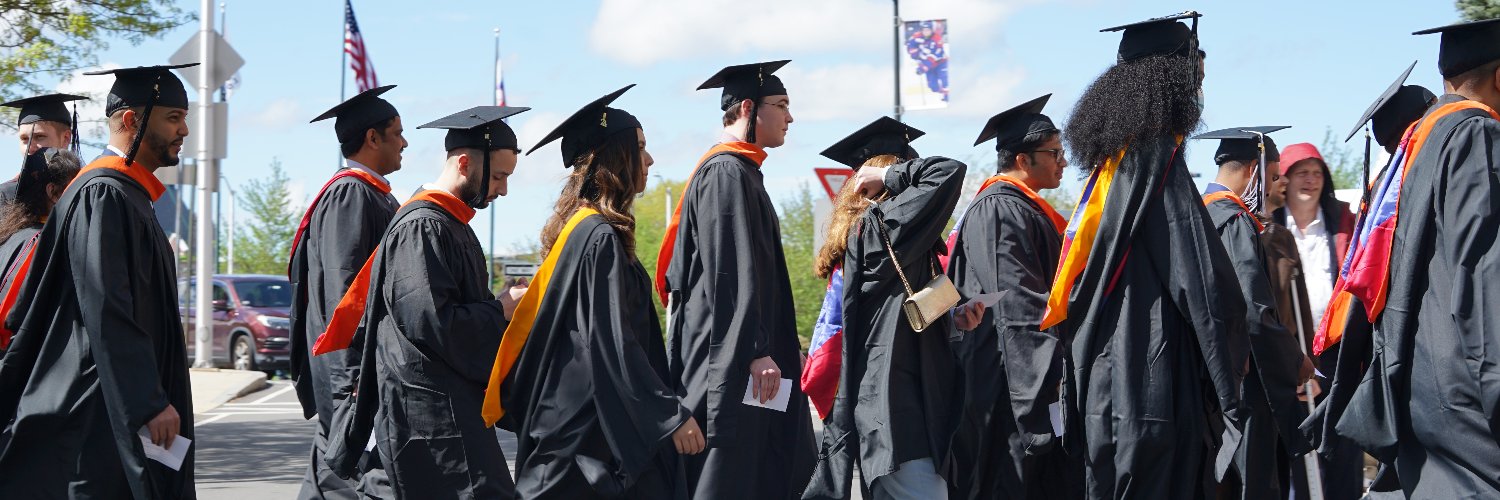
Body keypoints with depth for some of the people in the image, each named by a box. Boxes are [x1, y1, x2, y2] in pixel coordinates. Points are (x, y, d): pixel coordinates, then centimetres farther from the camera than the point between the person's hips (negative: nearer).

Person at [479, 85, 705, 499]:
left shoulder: (577, 229, 12)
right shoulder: (602, 238, -17)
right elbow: (615, 344, -21)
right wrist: (672, 416, -18)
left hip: (568, 416, 10)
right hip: (598, 430, -10)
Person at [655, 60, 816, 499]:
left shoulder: (740, 171, 20)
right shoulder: (729, 173, -13)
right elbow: (732, 272, -21)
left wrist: (783, 345, 25)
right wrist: (756, 351, -25)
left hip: (736, 357, 11)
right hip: (732, 361, -11)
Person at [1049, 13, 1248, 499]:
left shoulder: (1113, 162, 12)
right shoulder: (1159, 163, -14)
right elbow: (1205, 290, -16)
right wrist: (1231, 389, -10)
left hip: (1107, 382, 9)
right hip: (1156, 385, -9)